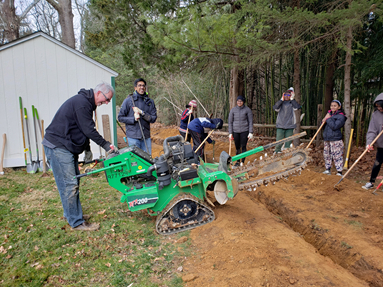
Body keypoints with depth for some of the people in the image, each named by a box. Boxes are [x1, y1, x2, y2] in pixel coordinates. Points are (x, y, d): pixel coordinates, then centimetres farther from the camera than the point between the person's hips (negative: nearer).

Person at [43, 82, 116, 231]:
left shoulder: (86, 102, 15)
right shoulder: (81, 102, -19)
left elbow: (84, 130, 19)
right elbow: (88, 130, -21)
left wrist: (87, 149, 17)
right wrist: (106, 145, -13)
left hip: (67, 147, 11)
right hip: (57, 147, -11)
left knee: (74, 182, 15)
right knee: (69, 185, -7)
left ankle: (72, 214, 28)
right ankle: (76, 223, 1)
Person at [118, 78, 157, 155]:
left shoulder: (150, 102, 10)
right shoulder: (128, 100, 3)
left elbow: (153, 118, 2)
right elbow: (120, 117, 3)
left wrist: (142, 113, -11)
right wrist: (134, 119, -12)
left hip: (146, 136, 3)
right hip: (133, 137, -3)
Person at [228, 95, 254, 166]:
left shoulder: (247, 109, -1)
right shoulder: (233, 110, 3)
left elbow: (250, 121, 1)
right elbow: (230, 122, 7)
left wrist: (250, 132, -5)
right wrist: (230, 133, 3)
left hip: (244, 131, -2)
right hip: (235, 131, 2)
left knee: (243, 146, -1)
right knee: (237, 147, 7)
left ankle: (242, 162, 10)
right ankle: (237, 161, 21)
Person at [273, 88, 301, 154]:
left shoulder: (292, 103, 8)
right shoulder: (281, 103, 9)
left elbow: (297, 107, -13)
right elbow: (275, 108, -11)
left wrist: (292, 99, -7)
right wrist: (282, 99, -9)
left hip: (290, 126, 0)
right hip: (280, 126, 0)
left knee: (288, 142, 4)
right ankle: (277, 152, 5)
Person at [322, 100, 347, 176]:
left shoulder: (341, 116, -7)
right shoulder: (329, 114, 15)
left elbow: (334, 126, -20)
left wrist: (328, 119, -14)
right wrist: (323, 121, -4)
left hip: (336, 140, -7)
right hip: (327, 139, 8)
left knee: (337, 156, -6)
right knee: (327, 155, 14)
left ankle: (339, 172, 1)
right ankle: (328, 170, 27)